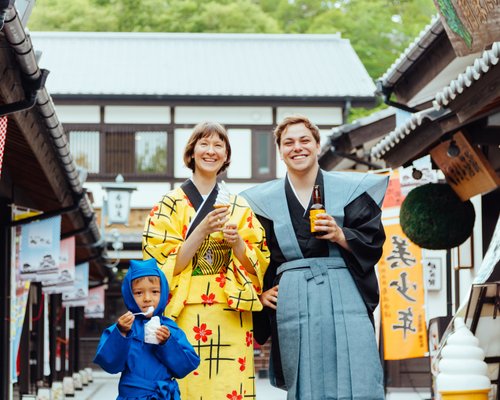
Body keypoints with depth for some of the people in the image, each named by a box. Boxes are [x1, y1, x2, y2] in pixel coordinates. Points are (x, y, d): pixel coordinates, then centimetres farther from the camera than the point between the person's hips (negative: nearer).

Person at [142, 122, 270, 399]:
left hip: (230, 318, 2)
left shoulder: (240, 207, 12)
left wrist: (237, 242, -11)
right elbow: (163, 264, -4)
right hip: (185, 316, -2)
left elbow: (259, 265, 9)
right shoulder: (170, 205, 4)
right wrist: (202, 229, -15)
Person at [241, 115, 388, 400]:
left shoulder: (349, 189, 8)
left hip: (344, 299, -1)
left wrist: (340, 236, -12)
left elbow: (373, 241, 4)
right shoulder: (264, 201, 12)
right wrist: (260, 292, 2)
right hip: (293, 304, 1)